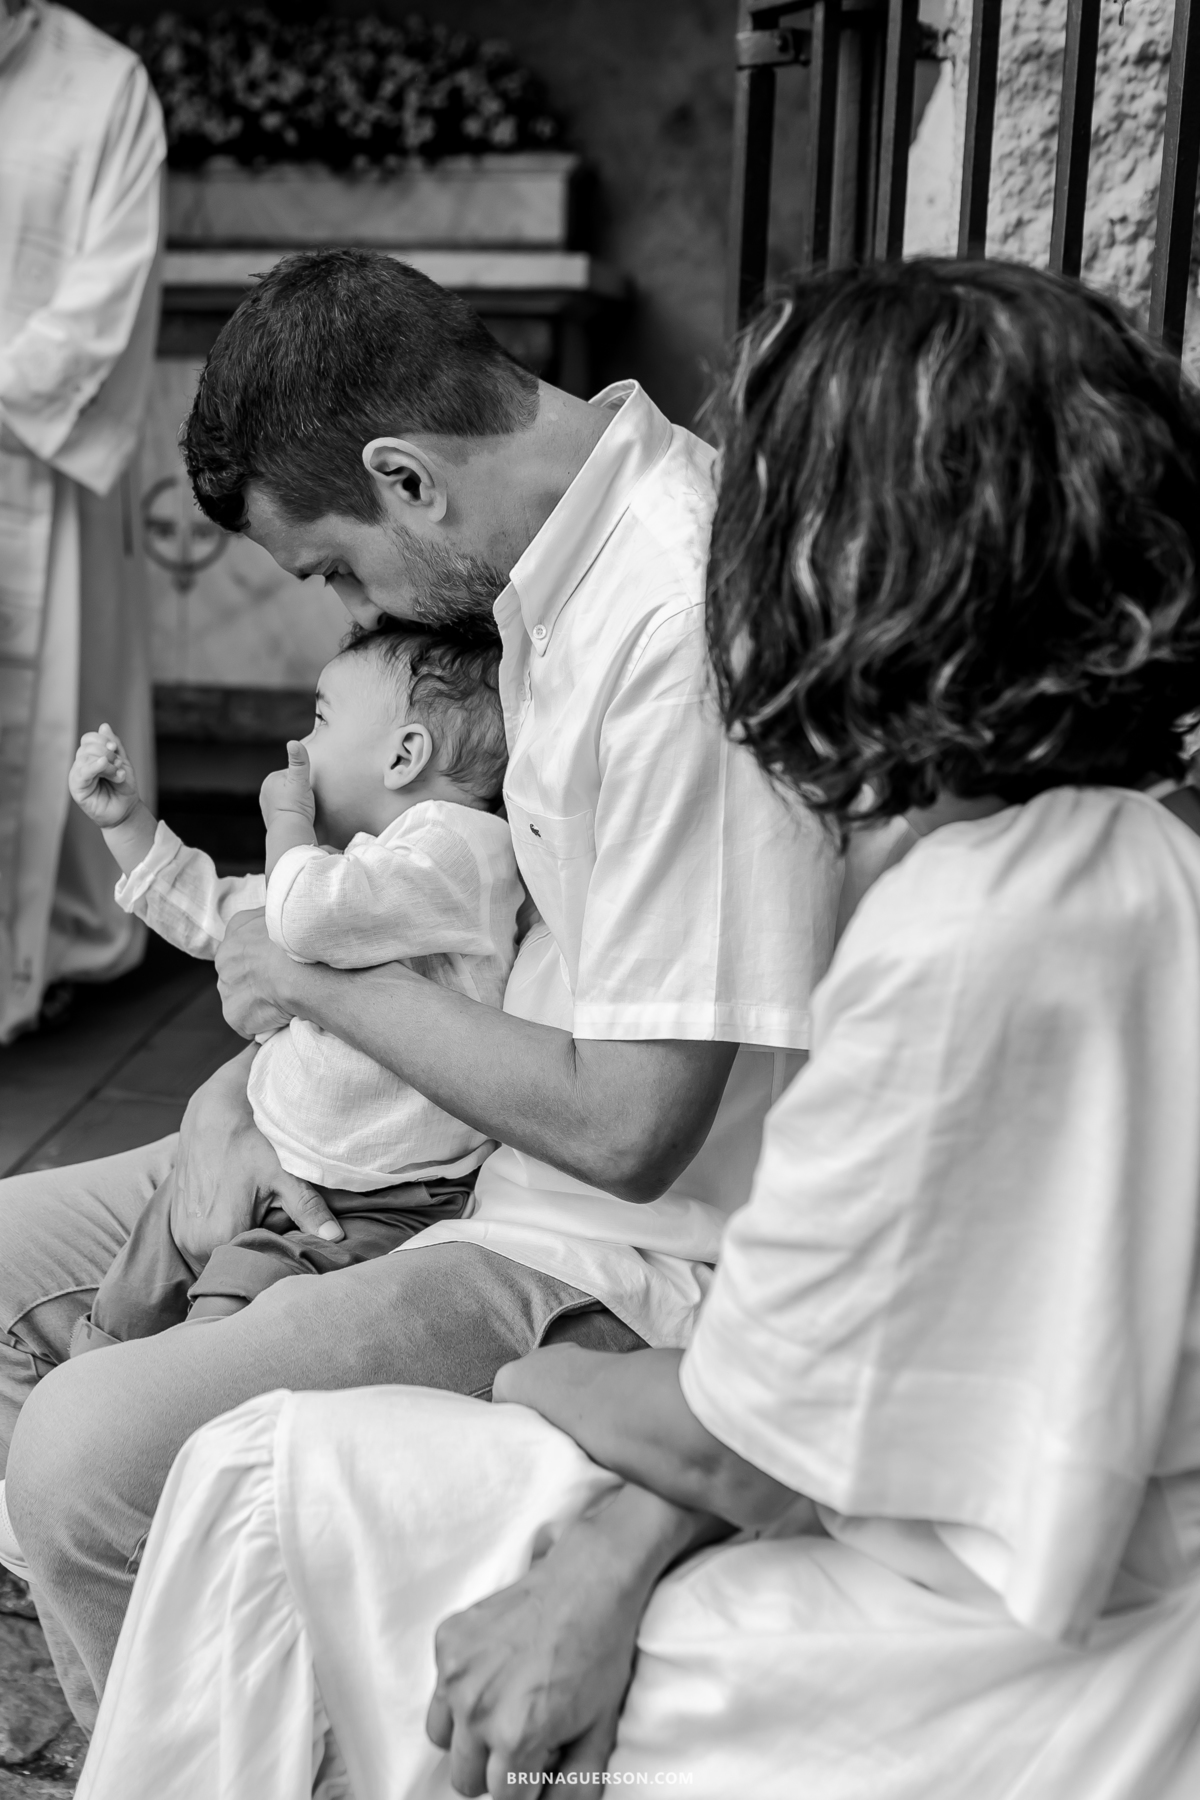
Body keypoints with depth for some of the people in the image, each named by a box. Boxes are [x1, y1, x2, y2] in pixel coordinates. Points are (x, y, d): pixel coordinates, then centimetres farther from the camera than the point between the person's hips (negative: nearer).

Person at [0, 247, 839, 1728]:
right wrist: (235, 1087, 1)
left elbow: (628, 1129, -26)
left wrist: (326, 976, -12)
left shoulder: (688, 625, -27)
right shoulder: (550, 558, 3)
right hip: (462, 1154, 10)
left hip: (625, 1258, -10)